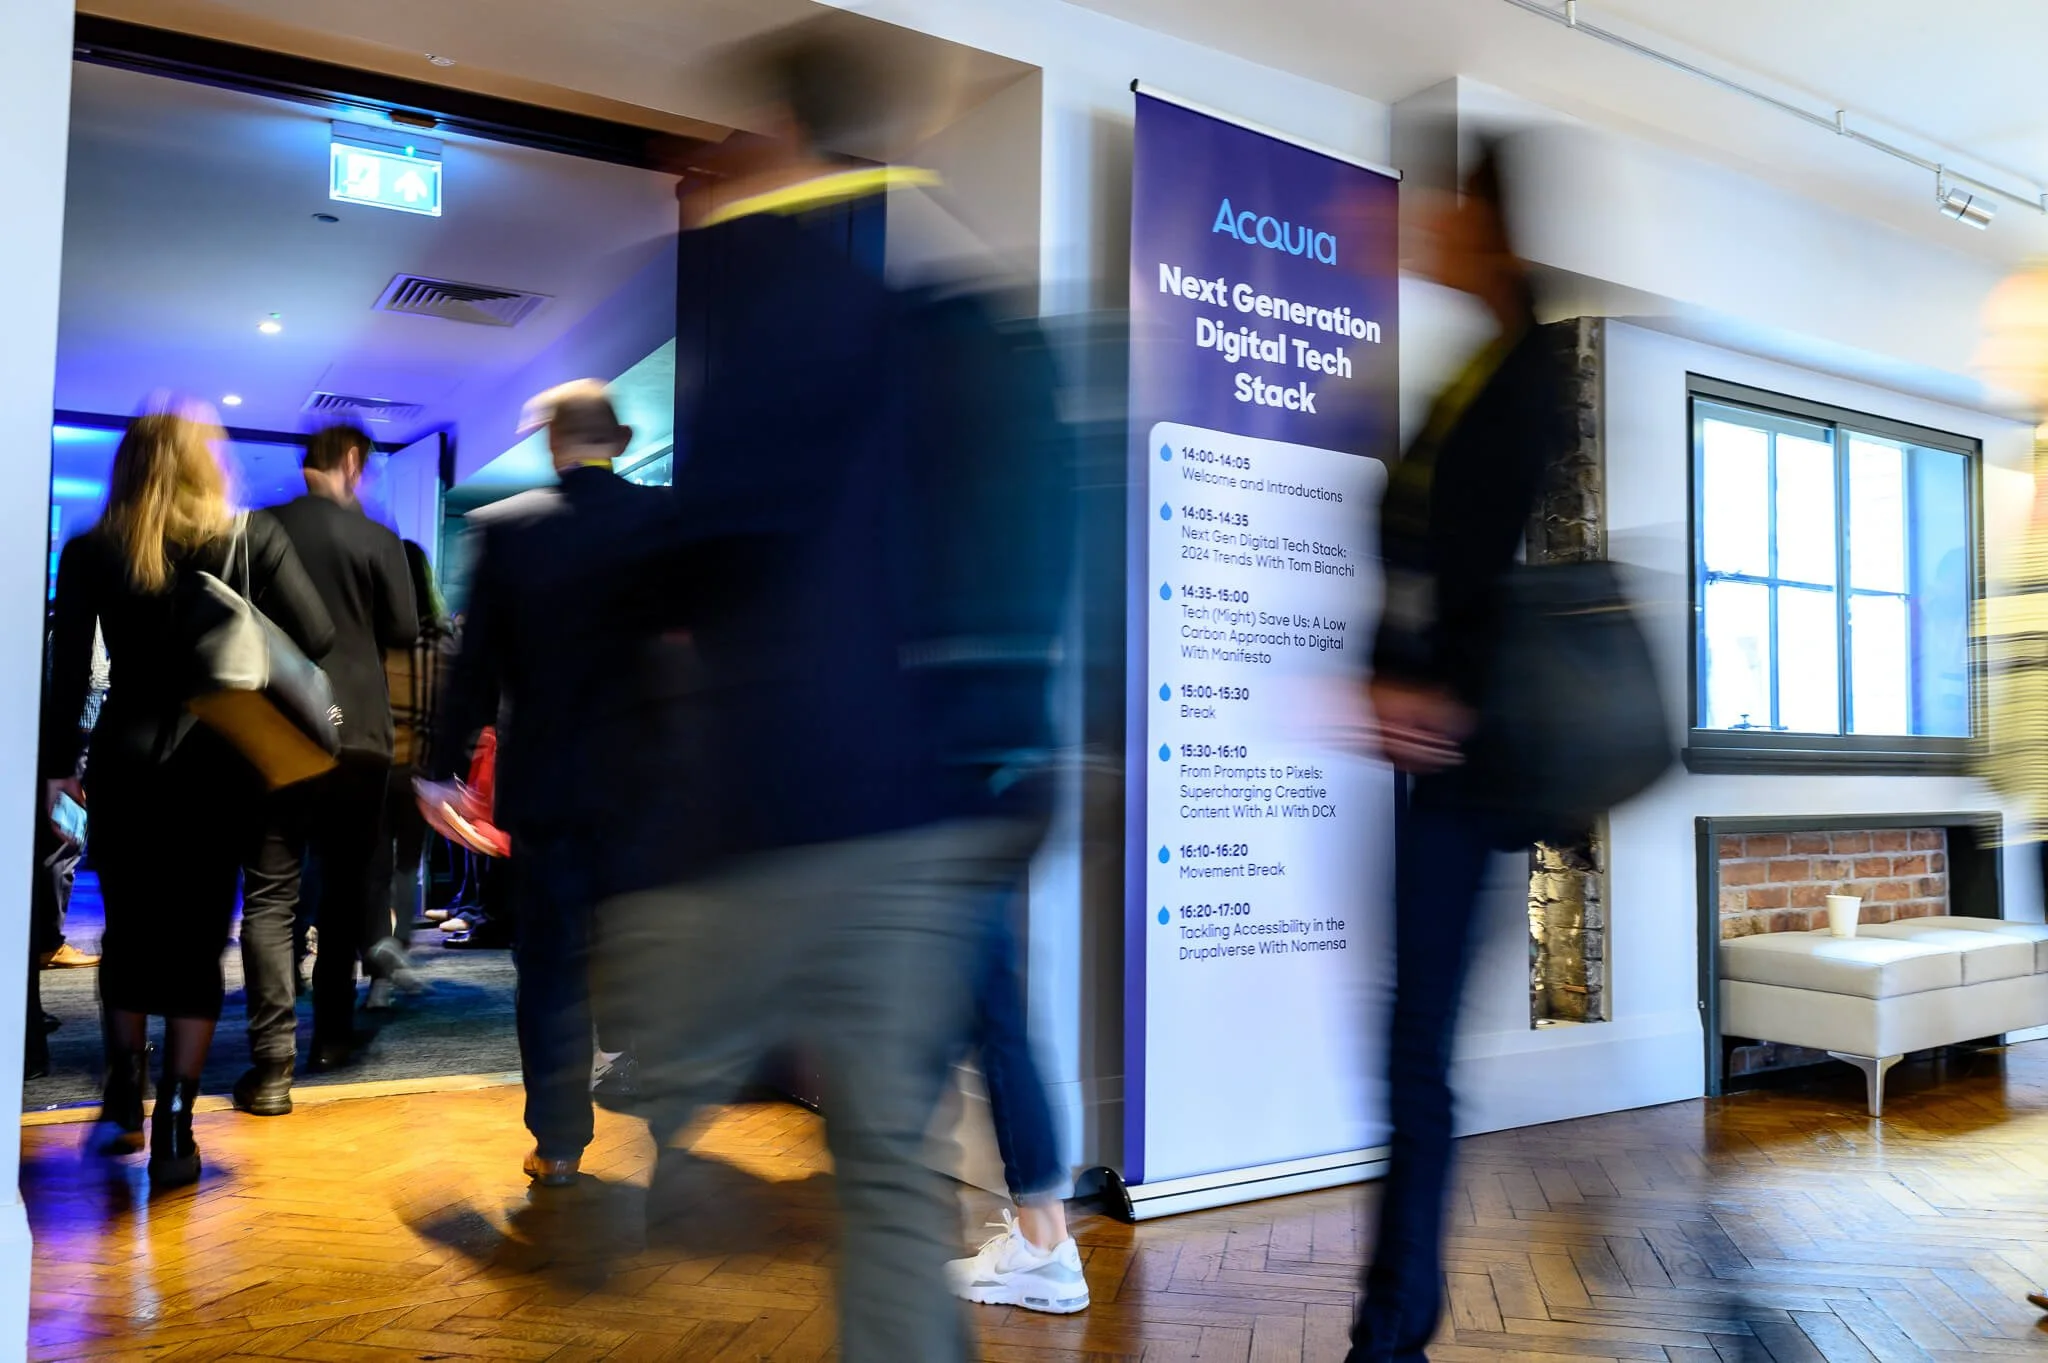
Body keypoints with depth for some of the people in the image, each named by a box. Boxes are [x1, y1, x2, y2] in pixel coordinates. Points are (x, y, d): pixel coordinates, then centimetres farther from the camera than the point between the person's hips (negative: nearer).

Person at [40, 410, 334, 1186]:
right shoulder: (252, 537, -2)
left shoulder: (90, 551, 2)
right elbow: (317, 638, -8)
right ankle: (172, 1129, 4)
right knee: (198, 944, 3)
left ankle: (126, 1094, 32)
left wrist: (57, 762, 9)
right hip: (218, 766, -2)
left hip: (124, 764, 2)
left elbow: (68, 668, 1)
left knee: (128, 932, 18)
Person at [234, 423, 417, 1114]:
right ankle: (332, 1034, 23)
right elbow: (404, 630, -2)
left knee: (269, 896, -2)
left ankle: (272, 1062, -11)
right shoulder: (377, 539, -3)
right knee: (346, 886, 15)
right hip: (356, 733, 0)